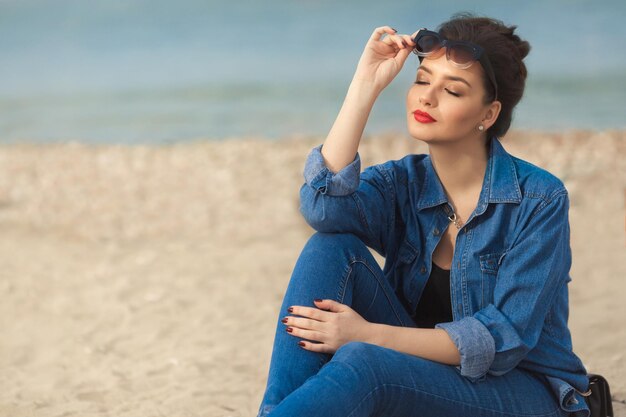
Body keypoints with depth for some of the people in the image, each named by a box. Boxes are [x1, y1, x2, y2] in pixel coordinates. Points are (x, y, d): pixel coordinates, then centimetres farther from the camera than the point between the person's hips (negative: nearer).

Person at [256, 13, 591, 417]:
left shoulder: (539, 199, -12)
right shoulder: (403, 183, 1)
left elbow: (504, 337, -17)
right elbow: (323, 208, -21)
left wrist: (371, 335, -25)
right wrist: (366, 84, -19)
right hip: (426, 372, 5)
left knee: (360, 363, -34)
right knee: (331, 248, -17)